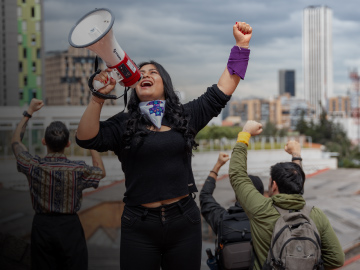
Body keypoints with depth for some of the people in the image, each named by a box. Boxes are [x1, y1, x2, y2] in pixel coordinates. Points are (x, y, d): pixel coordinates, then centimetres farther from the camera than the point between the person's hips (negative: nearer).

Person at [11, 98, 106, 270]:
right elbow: (101, 172, 9)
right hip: (69, 226, -2)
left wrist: (28, 113, 15)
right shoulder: (78, 170, -15)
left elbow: (15, 141, 10)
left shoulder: (34, 167, -10)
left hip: (41, 225, 2)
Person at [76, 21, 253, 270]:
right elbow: (87, 139, -10)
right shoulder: (124, 124, 4)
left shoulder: (185, 116, 10)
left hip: (184, 221, 2)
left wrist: (241, 45, 4)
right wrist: (98, 97, -21)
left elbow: (222, 92, 7)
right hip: (140, 227, -2)